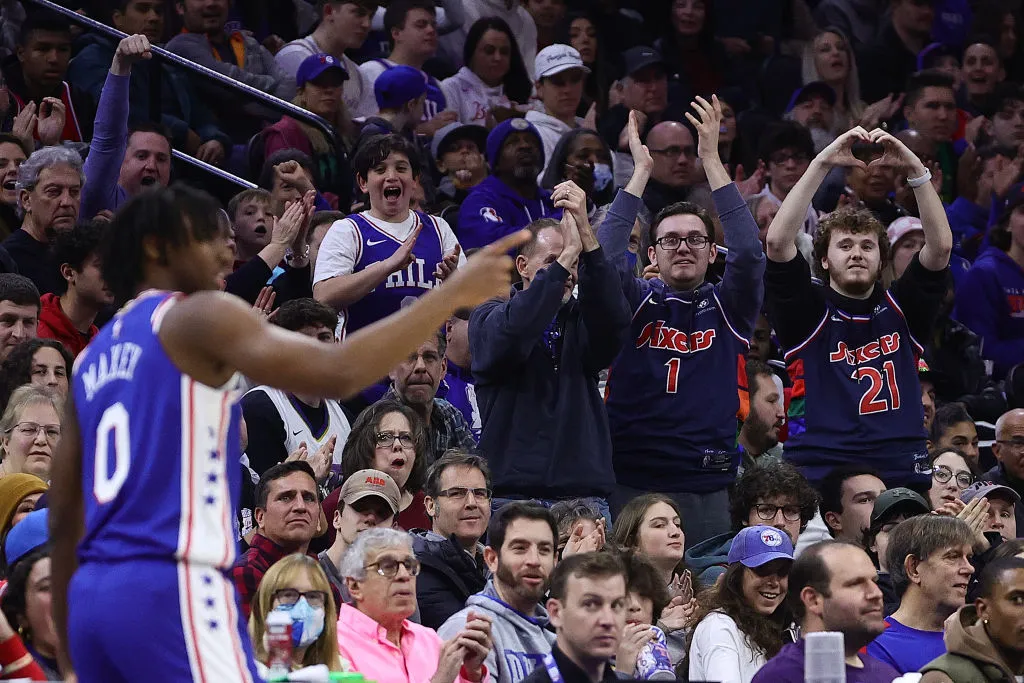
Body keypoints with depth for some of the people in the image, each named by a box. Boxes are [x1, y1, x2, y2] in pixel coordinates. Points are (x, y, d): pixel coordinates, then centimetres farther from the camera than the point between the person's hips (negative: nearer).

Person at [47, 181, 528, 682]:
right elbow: (337, 373, -16)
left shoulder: (93, 358, 22)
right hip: (169, 589, -9)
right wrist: (453, 294, -10)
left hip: (93, 595, 9)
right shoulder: (196, 317, -3)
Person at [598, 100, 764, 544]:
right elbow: (606, 255, -9)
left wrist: (712, 159, -8)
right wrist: (641, 170, -9)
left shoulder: (728, 308, 9)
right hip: (633, 482, -1)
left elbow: (749, 252, -6)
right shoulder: (636, 304, 8)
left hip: (708, 487, 1)